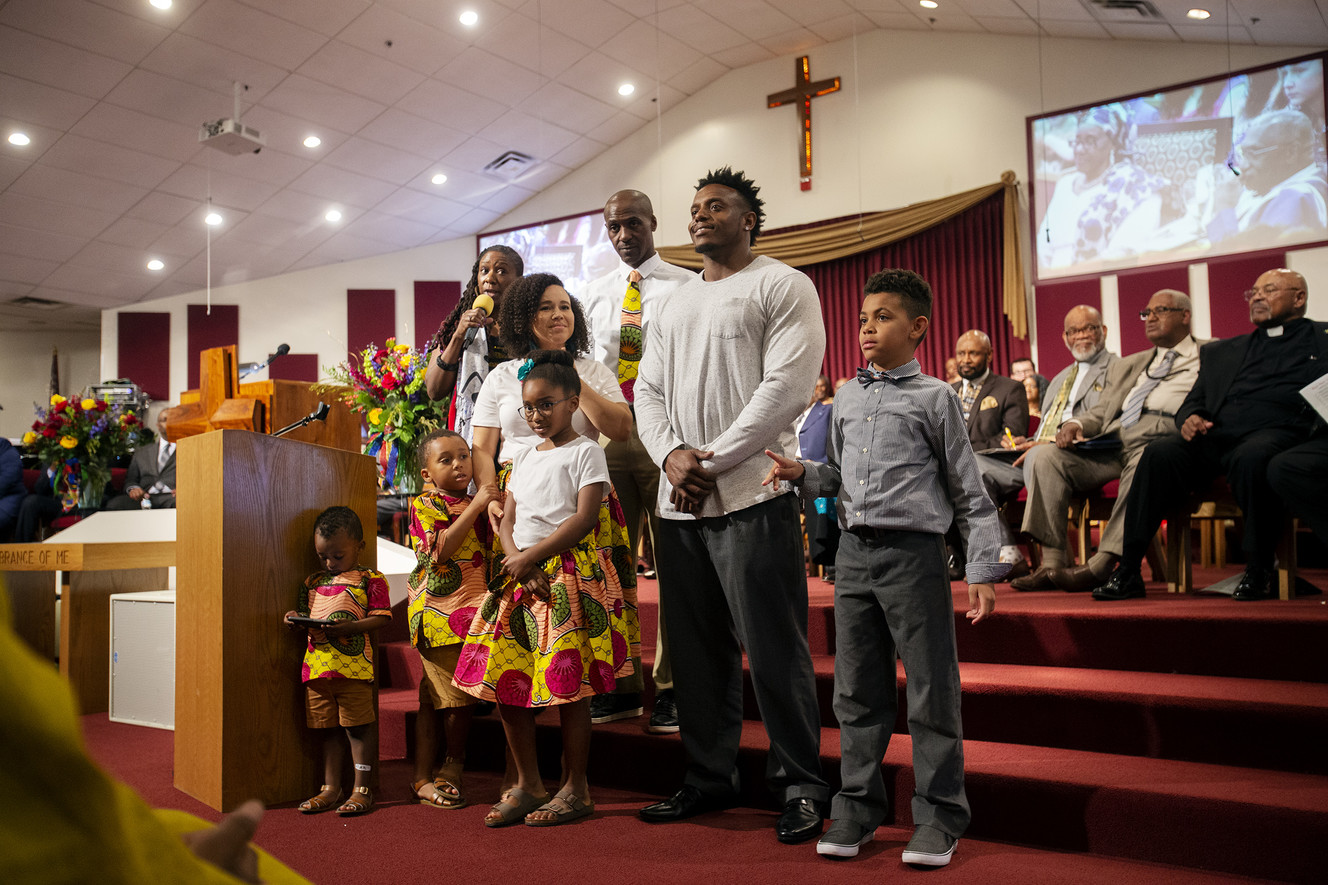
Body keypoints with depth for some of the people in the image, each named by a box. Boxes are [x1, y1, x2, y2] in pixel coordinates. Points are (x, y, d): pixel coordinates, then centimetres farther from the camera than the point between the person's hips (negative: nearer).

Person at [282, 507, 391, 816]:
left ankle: (362, 790, 7)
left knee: (359, 727, -1)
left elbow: (380, 617, -8)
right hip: (316, 665, 6)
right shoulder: (313, 582, 17)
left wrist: (349, 628, -20)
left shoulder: (370, 579, -1)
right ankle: (330, 789, 22)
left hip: (352, 665, -6)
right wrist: (296, 619, 1)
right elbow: (305, 614, 23)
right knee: (328, 728, 13)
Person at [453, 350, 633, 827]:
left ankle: (575, 789, 9)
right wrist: (518, 563, -6)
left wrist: (531, 556, -14)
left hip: (570, 576, -6)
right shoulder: (524, 455, 18)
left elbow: (584, 518, -12)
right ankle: (528, 784, 18)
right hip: (520, 573, 7)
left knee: (567, 685, -5)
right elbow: (508, 520, 13)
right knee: (506, 683, 4)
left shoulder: (585, 451, -2)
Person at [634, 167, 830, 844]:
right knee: (696, 650, 12)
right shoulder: (672, 304, 22)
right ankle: (709, 779, 24)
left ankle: (801, 787, 9)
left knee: (773, 649, -4)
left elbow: (786, 386, -10)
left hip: (751, 494, -6)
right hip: (677, 503, 7)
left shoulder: (781, 286, 1)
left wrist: (711, 461, -13)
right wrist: (672, 456, -6)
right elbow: (648, 390, 15)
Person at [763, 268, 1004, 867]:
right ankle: (858, 806, 22)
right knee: (857, 689, 10)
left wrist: (983, 570, -4)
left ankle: (938, 817, 14)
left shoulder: (934, 398, 0)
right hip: (854, 553, 5)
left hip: (913, 553, -5)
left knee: (930, 691, 1)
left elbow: (968, 491, 0)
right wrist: (802, 474, 2)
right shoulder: (847, 400, 14)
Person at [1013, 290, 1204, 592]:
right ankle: (1051, 565, -23)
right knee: (1049, 459, -18)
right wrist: (1076, 423, 2)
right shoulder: (1127, 366, 33)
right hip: (1113, 441, 5)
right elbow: (1101, 412, 25)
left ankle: (1099, 566, -41)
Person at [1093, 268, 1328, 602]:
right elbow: (1194, 401, 23)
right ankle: (1127, 572, -27)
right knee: (1159, 454, -25)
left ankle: (1260, 571, -21)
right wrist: (1190, 418, -2)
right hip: (1217, 436, 4)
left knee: (1251, 458, -38)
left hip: (1276, 431, -4)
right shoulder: (1220, 351, 31)